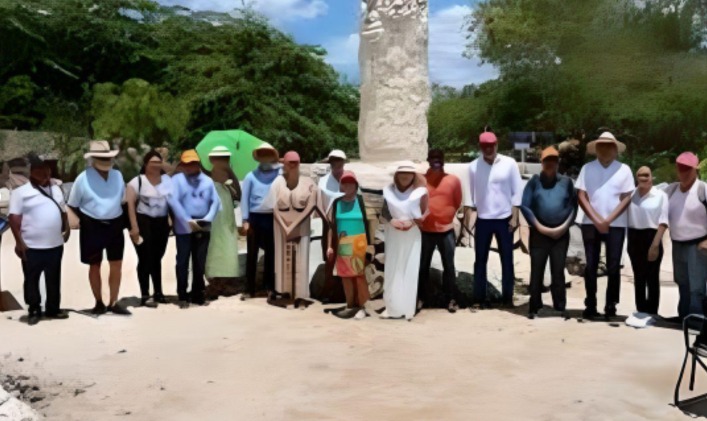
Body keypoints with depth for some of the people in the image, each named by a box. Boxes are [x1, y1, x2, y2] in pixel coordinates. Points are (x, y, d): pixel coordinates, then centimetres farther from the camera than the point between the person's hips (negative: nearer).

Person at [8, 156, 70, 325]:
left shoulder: (56, 190, 12)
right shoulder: (21, 192, -7)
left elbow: (63, 212, 20)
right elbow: (14, 218, -10)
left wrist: (66, 229, 9)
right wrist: (19, 242, -15)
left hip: (55, 245, 5)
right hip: (32, 247, -5)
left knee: (54, 279, 13)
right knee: (32, 280, 5)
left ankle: (53, 309, 24)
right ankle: (34, 311, 17)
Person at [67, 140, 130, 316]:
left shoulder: (117, 175, 3)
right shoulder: (83, 178, -9)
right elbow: (73, 205, -2)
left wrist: (121, 220, 10)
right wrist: (85, 220, -2)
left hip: (115, 225, 4)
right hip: (92, 227, -4)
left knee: (116, 265, 5)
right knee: (95, 266, 9)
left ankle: (113, 303, 15)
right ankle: (99, 303, 21)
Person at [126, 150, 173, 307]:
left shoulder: (167, 180, 8)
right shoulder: (137, 181, -6)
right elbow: (130, 204, -11)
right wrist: (134, 226, -17)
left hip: (162, 222, 5)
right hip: (144, 222, -5)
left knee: (157, 258, 15)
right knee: (145, 259, -3)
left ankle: (158, 293, 23)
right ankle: (144, 296, 3)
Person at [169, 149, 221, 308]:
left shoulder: (207, 181, 13)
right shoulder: (177, 179, 1)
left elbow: (215, 201, 7)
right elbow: (173, 201, -11)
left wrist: (208, 218, -9)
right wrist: (188, 221, -16)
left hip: (203, 227, 4)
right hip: (184, 227, -3)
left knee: (200, 262, 9)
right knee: (183, 261, 0)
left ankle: (197, 295, 19)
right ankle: (183, 296, 7)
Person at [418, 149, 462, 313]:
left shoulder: (453, 180, 0)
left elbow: (457, 202, 9)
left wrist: (448, 216, 10)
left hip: (447, 230, 0)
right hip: (425, 230, 0)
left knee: (449, 266, 6)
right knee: (423, 266, 8)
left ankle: (450, 299, 16)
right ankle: (421, 298, 20)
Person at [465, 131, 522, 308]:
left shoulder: (509, 163, -3)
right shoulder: (473, 166, 2)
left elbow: (517, 191, -2)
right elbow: (470, 193, 4)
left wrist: (514, 217, -7)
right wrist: (467, 217, -1)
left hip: (504, 219, -1)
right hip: (483, 220, 1)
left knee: (507, 260, 5)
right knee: (481, 260, 5)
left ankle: (508, 297, 14)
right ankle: (480, 298, 12)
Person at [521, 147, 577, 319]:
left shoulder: (566, 181, 8)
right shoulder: (534, 181, 4)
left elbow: (573, 205, 5)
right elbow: (525, 206, -3)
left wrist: (564, 226, -8)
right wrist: (539, 227, -9)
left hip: (561, 234, 1)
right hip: (539, 233, -1)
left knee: (558, 271, 4)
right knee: (536, 271, 2)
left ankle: (560, 307, 10)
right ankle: (534, 307, 8)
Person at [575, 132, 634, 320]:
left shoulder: (624, 170, 1)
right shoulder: (587, 168, 2)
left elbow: (627, 198, -3)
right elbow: (581, 196, -2)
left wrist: (608, 220, -12)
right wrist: (596, 220, -11)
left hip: (616, 224, 0)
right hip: (590, 223, 1)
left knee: (613, 267, 3)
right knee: (591, 266, 4)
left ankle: (611, 306, 12)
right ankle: (590, 305, 12)